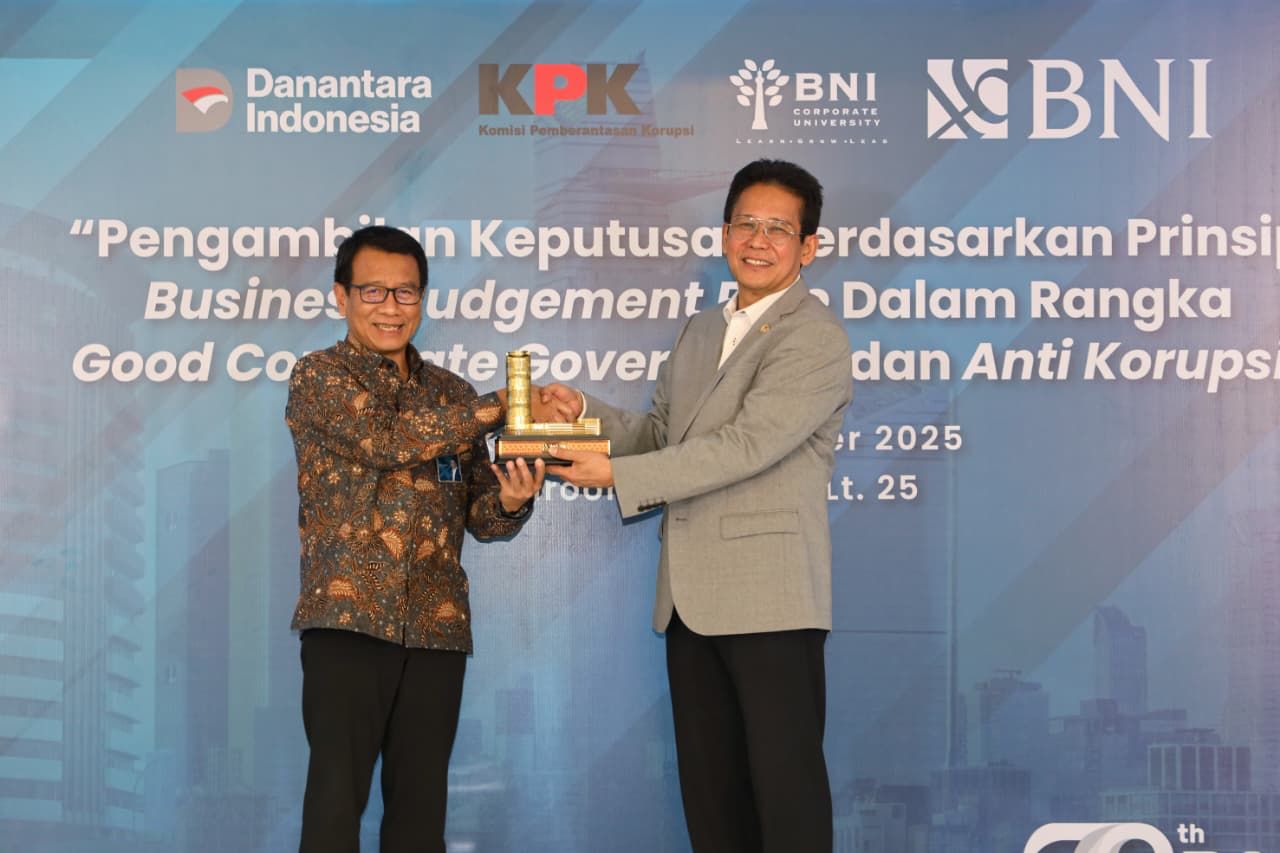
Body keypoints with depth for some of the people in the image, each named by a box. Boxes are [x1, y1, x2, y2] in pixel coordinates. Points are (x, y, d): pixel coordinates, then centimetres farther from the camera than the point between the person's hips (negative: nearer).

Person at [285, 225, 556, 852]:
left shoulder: (452, 395, 15)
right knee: (337, 795, -6)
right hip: (349, 616, -4)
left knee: (421, 800, 6)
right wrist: (501, 407, -13)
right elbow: (384, 439, -16)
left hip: (437, 624, 4)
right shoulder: (318, 378, 2)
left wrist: (511, 501, -13)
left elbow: (479, 515, 11)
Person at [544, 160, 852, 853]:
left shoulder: (814, 339, -9)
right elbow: (658, 434, 21)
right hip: (690, 600, 8)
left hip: (769, 600, -8)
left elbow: (745, 445, -18)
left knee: (785, 783, -4)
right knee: (709, 790, 12)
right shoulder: (699, 333, 19)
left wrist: (617, 474, -16)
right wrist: (586, 412, 2)